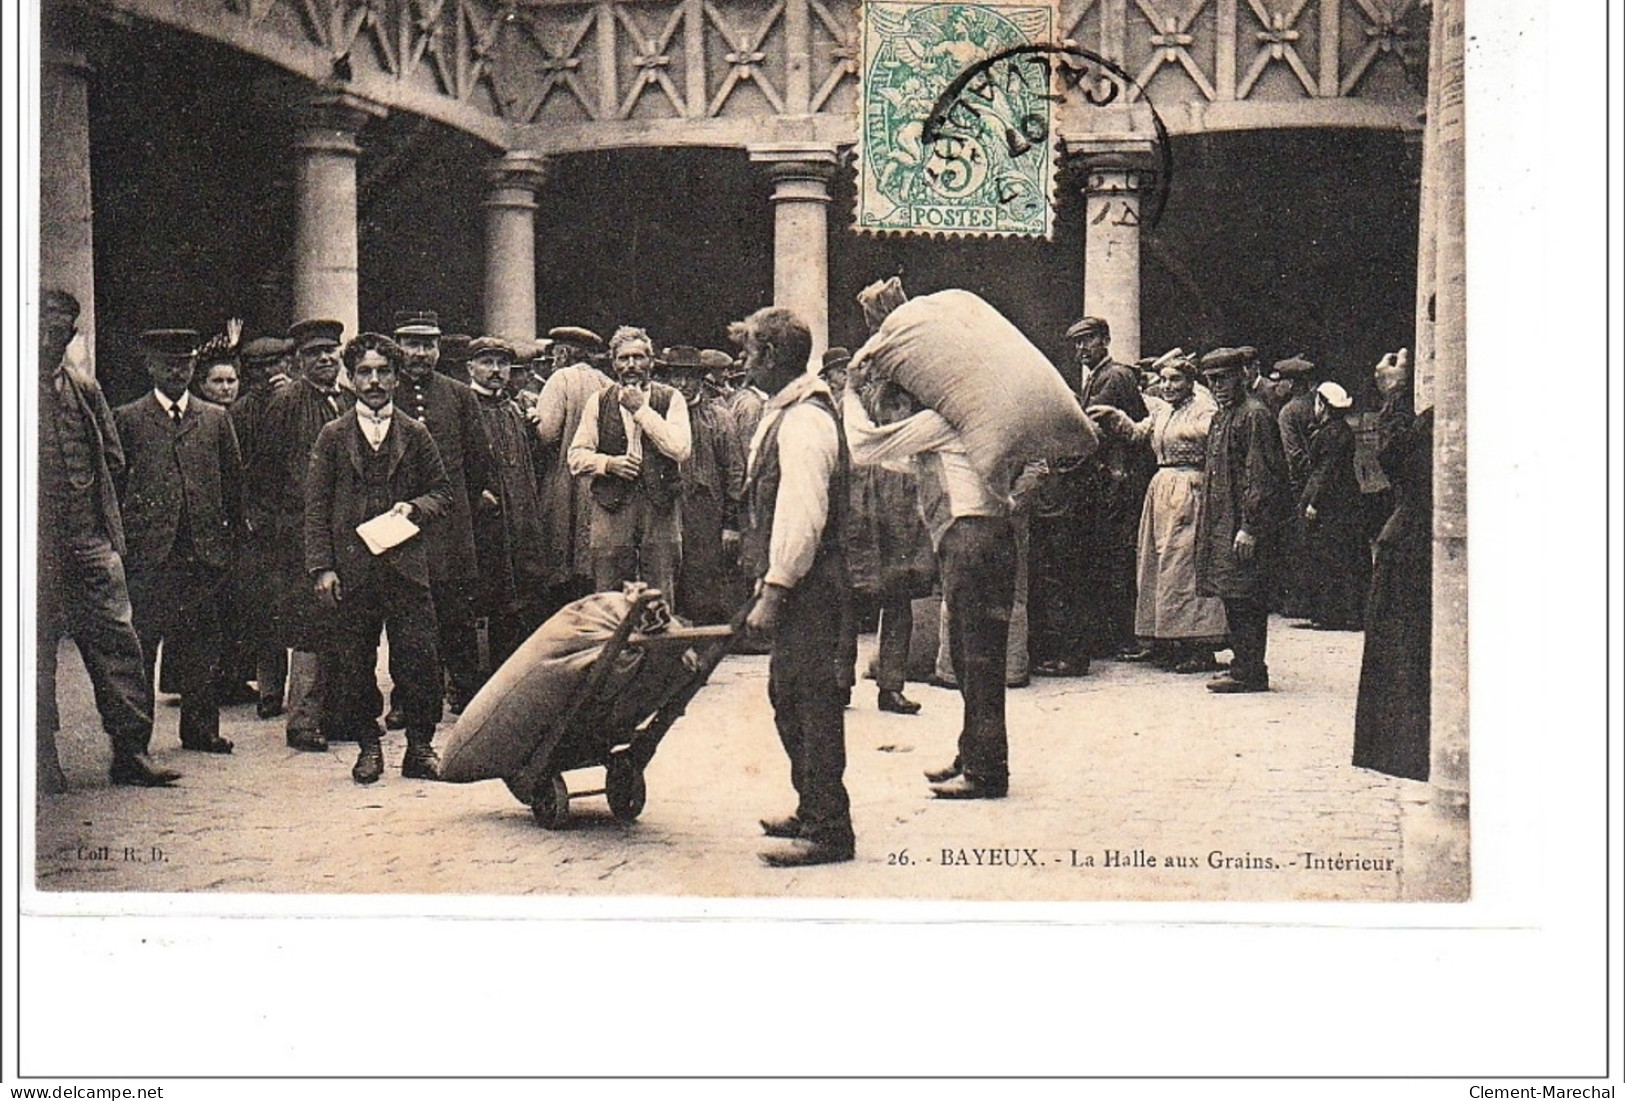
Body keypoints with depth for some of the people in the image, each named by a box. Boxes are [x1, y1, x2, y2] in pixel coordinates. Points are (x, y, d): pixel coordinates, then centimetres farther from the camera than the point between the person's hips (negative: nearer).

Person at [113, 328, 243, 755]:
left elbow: (234, 480, 14)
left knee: (201, 647, 7)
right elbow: (113, 483, 4)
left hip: (204, 550, 3)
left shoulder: (215, 419, 13)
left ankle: (201, 728, 16)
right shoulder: (127, 419, 5)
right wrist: (121, 540, -2)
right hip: (149, 552, -3)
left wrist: (228, 539, 8)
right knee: (139, 645, -3)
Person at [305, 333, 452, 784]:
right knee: (355, 663, 2)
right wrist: (321, 566, -4)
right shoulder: (333, 436, 9)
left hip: (407, 563, 0)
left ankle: (420, 746, 7)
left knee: (418, 657, -4)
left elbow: (442, 493, 15)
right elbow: (316, 506, 5)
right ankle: (368, 746, 14)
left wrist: (415, 507, -7)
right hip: (352, 567, 0)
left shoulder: (415, 434, 12)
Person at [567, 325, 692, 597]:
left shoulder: (670, 399, 6)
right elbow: (576, 456, 9)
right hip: (611, 506, 1)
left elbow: (681, 450, -9)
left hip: (660, 506, -1)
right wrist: (609, 463, -10)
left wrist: (641, 409, -7)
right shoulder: (599, 402, 11)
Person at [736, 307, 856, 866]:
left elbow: (802, 516, -23)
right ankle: (812, 812, 29)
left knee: (813, 702, -6)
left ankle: (828, 831, -1)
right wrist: (767, 581, 20)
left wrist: (773, 591, -22)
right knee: (788, 696, 18)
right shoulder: (785, 413, 16)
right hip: (794, 587, 11)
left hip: (808, 588, -11)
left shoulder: (803, 421, -17)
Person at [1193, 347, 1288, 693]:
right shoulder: (1221, 418, 19)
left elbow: (1260, 477, -17)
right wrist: (1206, 526, 19)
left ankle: (1248, 672, -5)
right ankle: (1245, 667, 18)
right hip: (1221, 522, 10)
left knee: (1244, 598, -8)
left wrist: (1249, 527, -21)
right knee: (1234, 598, 12)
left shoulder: (1254, 415, -11)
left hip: (1241, 522, -10)